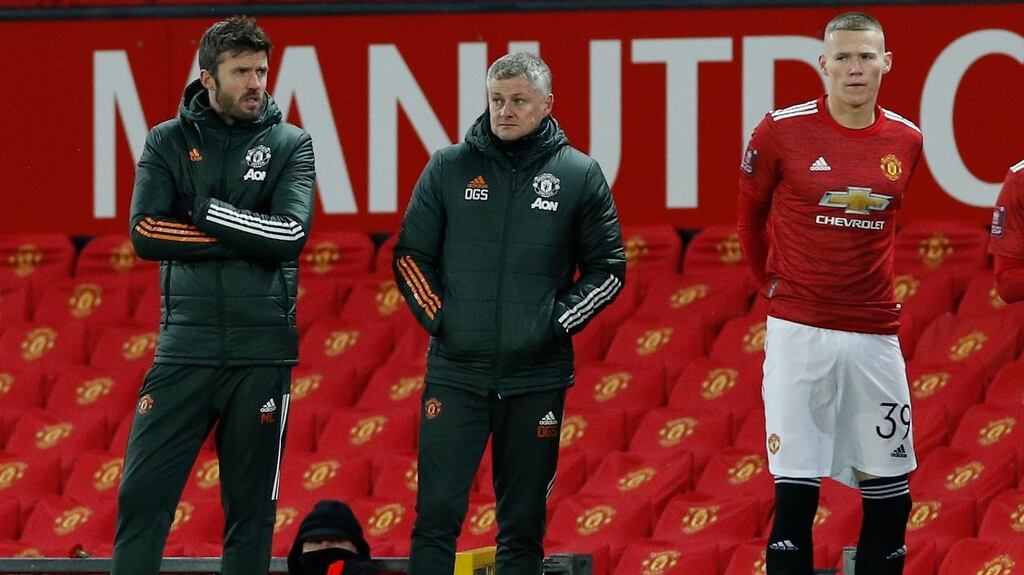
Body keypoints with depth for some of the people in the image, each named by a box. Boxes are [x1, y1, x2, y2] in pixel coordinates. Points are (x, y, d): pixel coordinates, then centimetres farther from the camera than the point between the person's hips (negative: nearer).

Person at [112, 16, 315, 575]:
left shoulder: (290, 145, 5)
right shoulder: (168, 142, 6)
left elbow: (291, 233, -10)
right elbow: (144, 233, -8)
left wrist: (205, 213, -10)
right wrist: (242, 239, -11)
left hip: (262, 353, 0)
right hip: (185, 345, 0)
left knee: (251, 508, 5)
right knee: (142, 496, -6)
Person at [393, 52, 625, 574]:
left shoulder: (579, 176, 2)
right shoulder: (449, 168, 3)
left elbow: (608, 268, 6)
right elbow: (410, 256, 9)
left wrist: (556, 322, -5)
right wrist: (437, 317, -3)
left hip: (536, 377, 0)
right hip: (455, 370, 0)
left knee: (523, 525, 7)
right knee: (437, 513, -5)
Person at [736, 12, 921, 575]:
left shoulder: (906, 141, 4)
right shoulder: (782, 131, -6)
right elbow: (751, 215, 10)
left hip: (874, 335, 3)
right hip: (799, 333, -3)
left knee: (890, 500, 4)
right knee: (795, 496, -5)